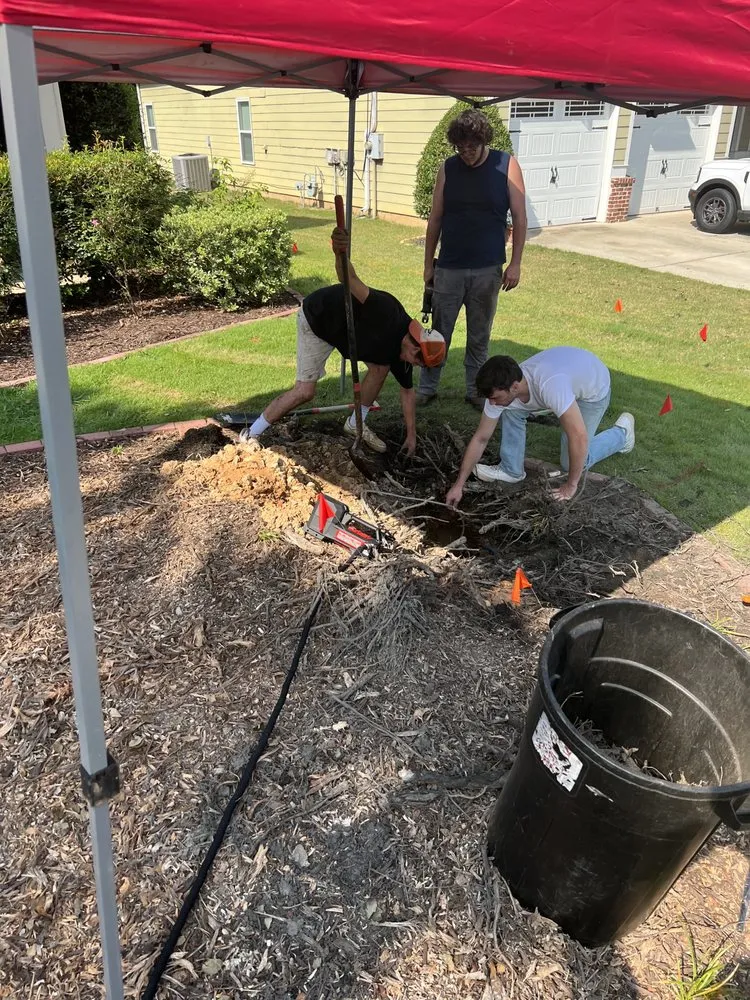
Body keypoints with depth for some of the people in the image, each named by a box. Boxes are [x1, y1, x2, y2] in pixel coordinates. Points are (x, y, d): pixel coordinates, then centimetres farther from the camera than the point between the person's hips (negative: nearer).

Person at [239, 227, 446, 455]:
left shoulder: (401, 344, -9)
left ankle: (355, 424, 14)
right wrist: (341, 254, -69)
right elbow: (351, 280, -47)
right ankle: (250, 435, 1)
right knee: (304, 391, -11)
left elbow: (407, 391, 4)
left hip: (348, 326, 8)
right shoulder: (387, 315, -36)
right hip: (316, 320, -8)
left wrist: (412, 435, 6)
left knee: (381, 367, -4)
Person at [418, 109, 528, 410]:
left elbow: (519, 218, -1)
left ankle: (475, 391, 21)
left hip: (488, 270, -1)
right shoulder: (448, 168, 2)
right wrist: (428, 264, 7)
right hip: (449, 269, 1)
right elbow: (435, 219, 7)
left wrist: (515, 263, -7)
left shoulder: (506, 166, -2)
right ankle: (426, 388, 16)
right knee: (439, 332, 5)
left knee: (479, 336, 9)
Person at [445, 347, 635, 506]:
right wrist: (459, 484, -16)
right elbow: (480, 439, -15)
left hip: (593, 387, -5)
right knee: (511, 410, -14)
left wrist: (571, 485, -32)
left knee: (571, 463, -3)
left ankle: (622, 432, 20)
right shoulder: (502, 390, -24)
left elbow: (579, 437, -43)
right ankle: (511, 470, 0)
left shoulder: (549, 385, -47)